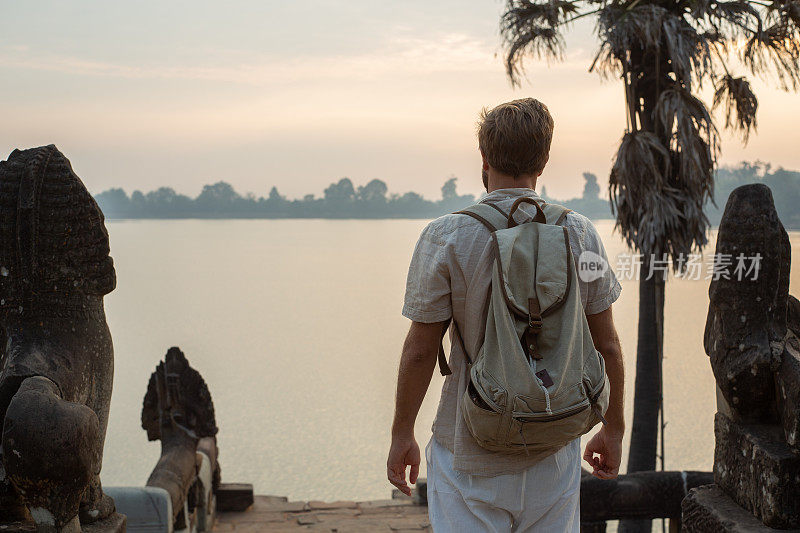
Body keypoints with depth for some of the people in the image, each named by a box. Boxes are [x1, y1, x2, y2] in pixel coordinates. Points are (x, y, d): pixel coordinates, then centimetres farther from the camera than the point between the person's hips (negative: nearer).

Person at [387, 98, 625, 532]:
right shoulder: (580, 234, -2)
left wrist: (402, 434, 3)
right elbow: (606, 346, 2)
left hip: (471, 453, -3)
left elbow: (419, 350, -9)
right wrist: (613, 428, 14)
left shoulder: (445, 239, -11)